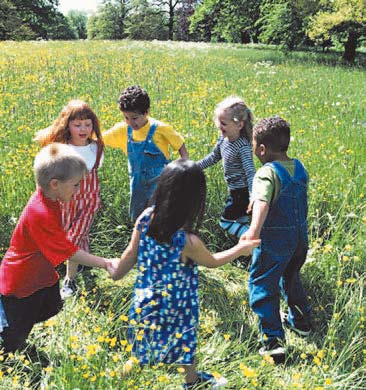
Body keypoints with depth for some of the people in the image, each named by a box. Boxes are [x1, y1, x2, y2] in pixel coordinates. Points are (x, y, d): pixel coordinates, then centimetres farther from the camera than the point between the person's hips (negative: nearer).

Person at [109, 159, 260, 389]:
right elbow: (213, 262, -7)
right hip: (175, 309, -5)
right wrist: (241, 249, 9)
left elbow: (131, 253, -1)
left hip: (145, 301, 5)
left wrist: (116, 273, 19)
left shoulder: (145, 218, -15)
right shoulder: (188, 242, -29)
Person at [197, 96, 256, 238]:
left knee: (226, 222, -2)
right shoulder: (223, 138, -1)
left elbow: (250, 172, -32)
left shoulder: (243, 146, -27)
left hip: (242, 192, -9)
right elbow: (214, 157, 16)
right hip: (235, 190, 9)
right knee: (240, 222, 19)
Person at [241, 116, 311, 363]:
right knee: (291, 278, 29)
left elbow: (262, 202, -39)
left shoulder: (267, 173, -21)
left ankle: (274, 340, -3)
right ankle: (301, 321, 45)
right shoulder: (299, 168, 5)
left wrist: (254, 229, -52)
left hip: (275, 242, -8)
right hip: (301, 238, 8)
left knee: (263, 286, 2)